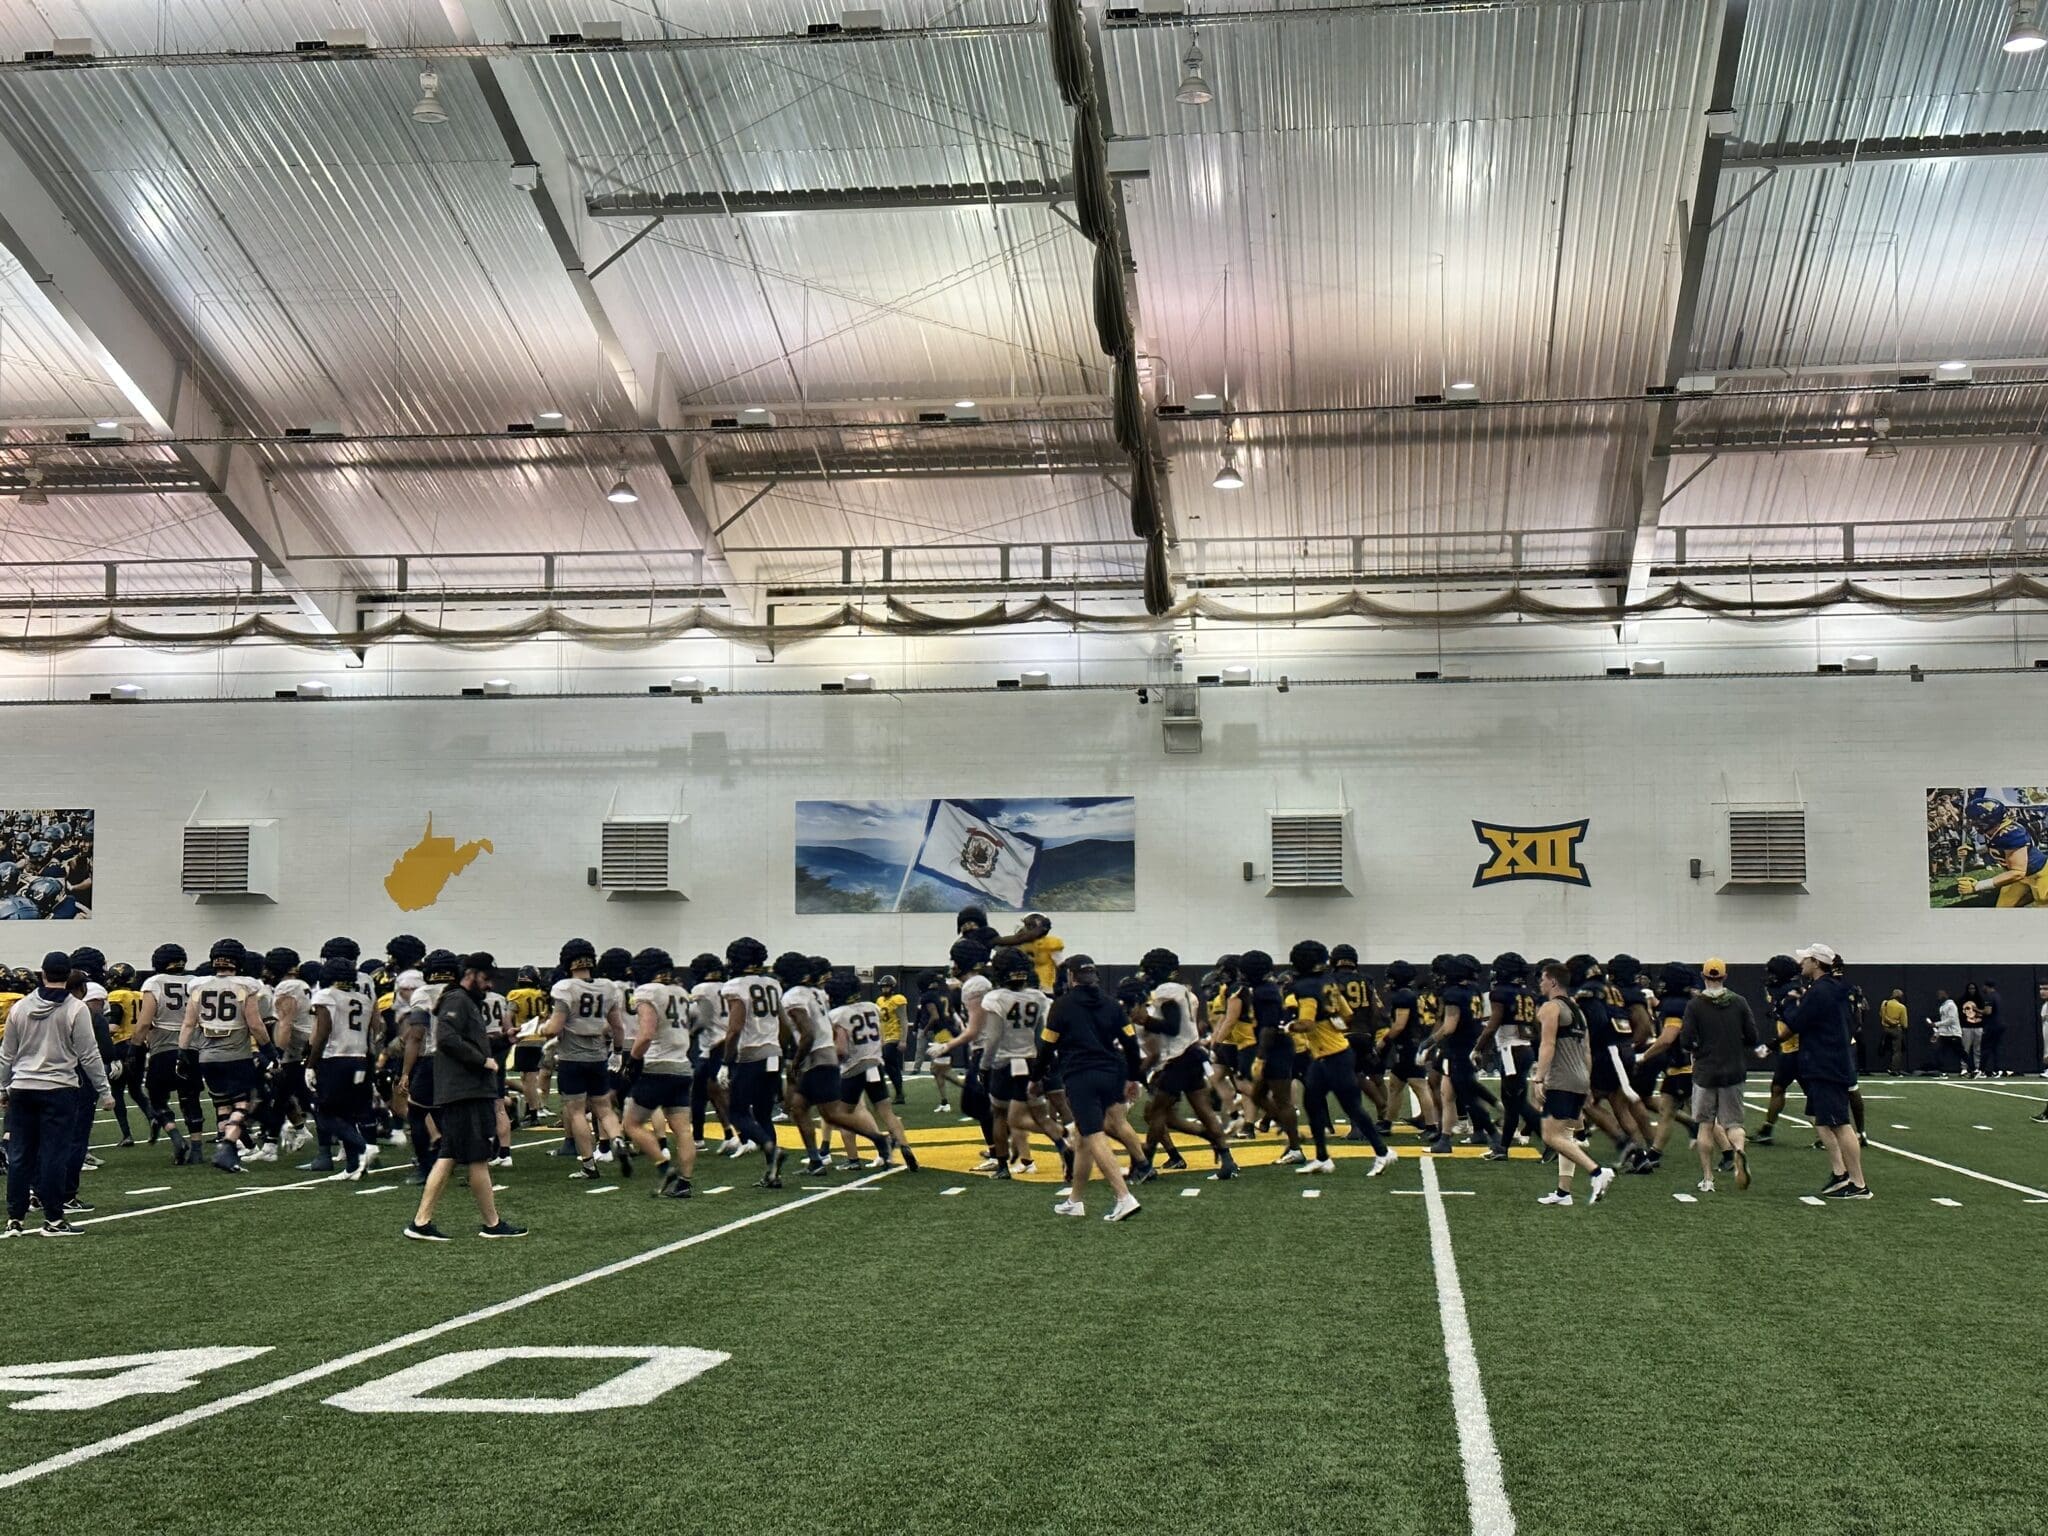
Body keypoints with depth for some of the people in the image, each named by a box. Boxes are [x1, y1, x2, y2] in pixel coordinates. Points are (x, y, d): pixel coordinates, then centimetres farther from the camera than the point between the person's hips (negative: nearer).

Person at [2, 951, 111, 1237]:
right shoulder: (76, 1008, -8)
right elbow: (89, 1055, -7)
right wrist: (104, 1092, 0)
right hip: (58, 1089, -4)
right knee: (54, 1153, -1)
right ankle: (53, 1219, 1)